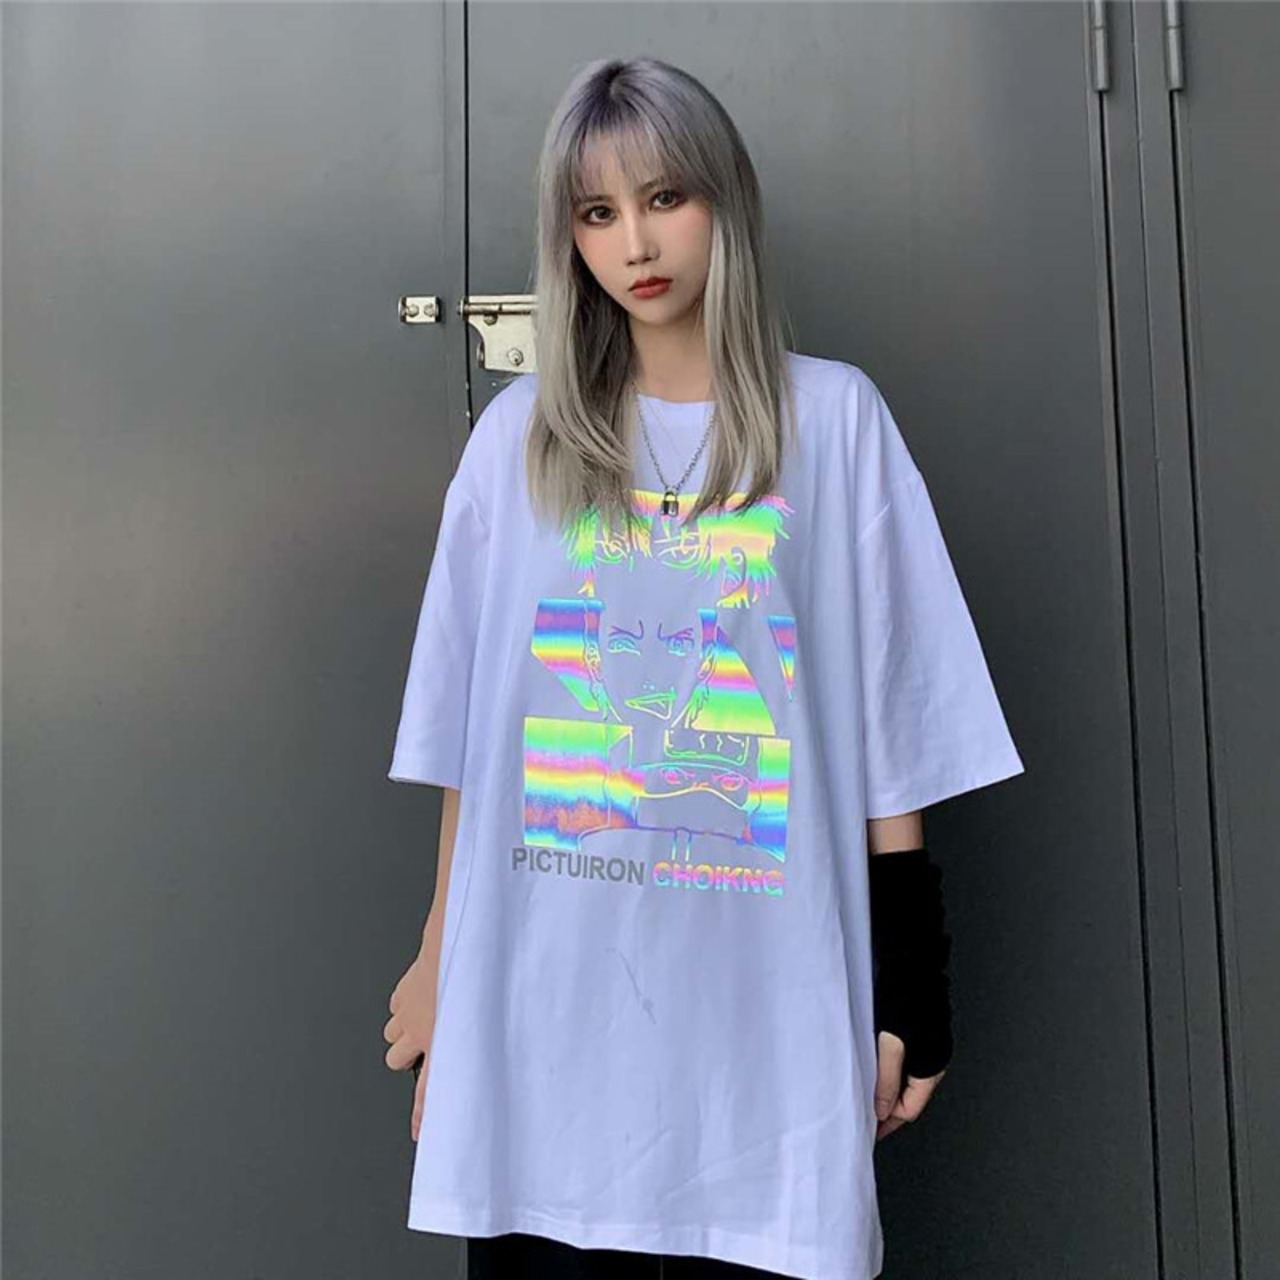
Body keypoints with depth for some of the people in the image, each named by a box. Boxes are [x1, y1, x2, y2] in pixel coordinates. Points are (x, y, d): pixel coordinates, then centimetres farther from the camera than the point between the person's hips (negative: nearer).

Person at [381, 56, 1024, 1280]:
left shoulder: (834, 419, 2)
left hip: (761, 1001, -1)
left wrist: (909, 973, 0)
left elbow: (889, 726, 1)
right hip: (545, 1005, 2)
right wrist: (439, 955, 8)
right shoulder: (520, 433, 6)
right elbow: (469, 729, 7)